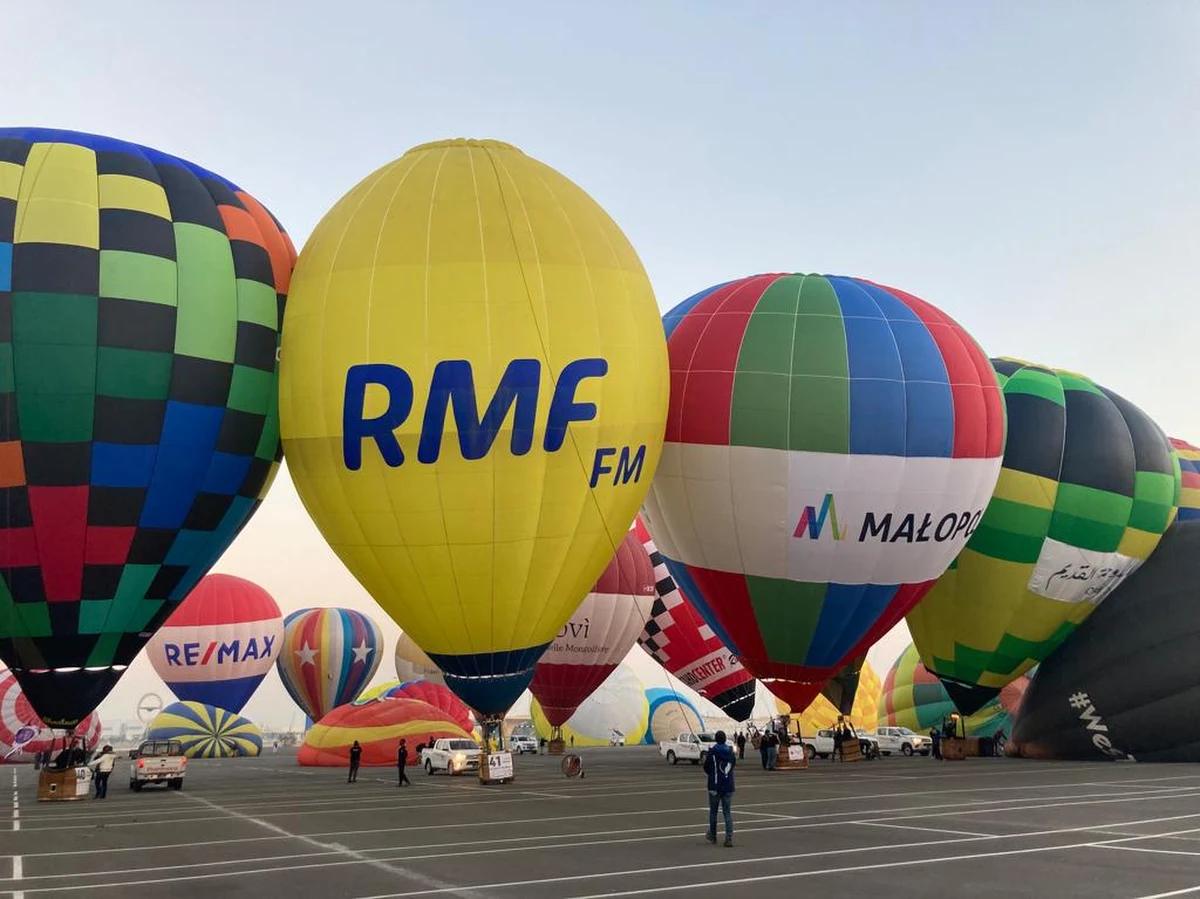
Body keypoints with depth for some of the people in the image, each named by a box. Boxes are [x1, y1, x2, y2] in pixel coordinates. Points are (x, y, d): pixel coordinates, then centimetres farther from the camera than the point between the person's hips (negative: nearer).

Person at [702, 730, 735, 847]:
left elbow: (706, 768, -6)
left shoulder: (712, 752, -11)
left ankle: (712, 836, 26)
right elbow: (733, 764, 12)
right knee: (727, 812, 6)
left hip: (715, 786, -3)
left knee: (713, 811, 14)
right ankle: (729, 838, -6)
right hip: (728, 787, 3)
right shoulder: (730, 752, 1)